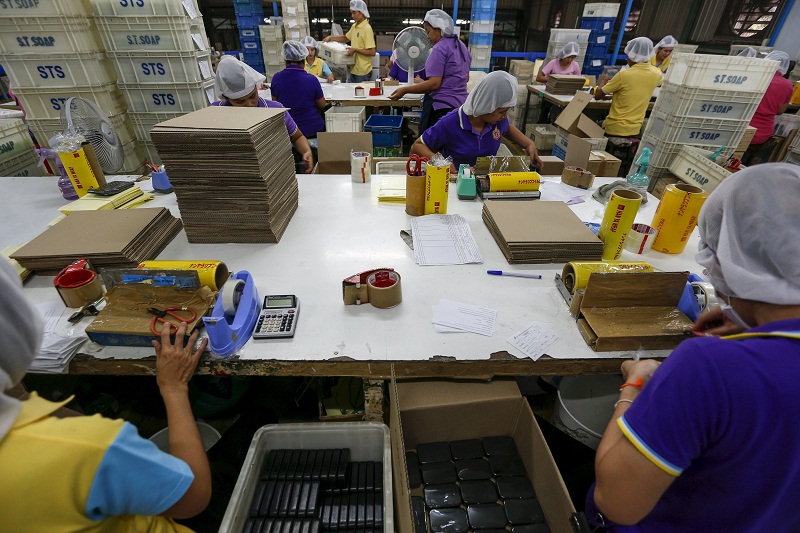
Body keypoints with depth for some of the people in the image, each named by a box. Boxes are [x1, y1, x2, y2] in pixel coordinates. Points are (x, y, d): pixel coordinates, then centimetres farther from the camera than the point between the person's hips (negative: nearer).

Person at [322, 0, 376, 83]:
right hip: (354, 69, 8)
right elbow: (346, 38, 26)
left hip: (363, 72, -8)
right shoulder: (354, 26, 9)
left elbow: (372, 52, -19)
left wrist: (355, 50, -19)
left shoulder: (367, 29, -14)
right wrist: (331, 37, 14)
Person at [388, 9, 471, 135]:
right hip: (460, 104, 9)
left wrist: (405, 90, -17)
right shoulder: (461, 46, 16)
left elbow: (434, 83, -20)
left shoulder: (440, 48, -12)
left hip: (441, 106, -9)